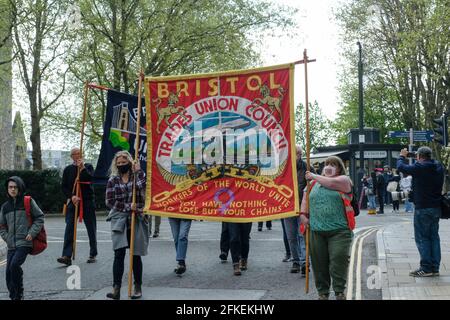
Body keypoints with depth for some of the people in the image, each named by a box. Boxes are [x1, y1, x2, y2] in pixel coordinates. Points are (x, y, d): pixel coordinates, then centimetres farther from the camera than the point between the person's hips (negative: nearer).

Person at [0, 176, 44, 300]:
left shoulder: (28, 202, 1)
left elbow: (39, 217, 3)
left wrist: (32, 233, -7)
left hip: (25, 242, -5)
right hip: (11, 245, 5)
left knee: (14, 265, -22)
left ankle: (18, 294, -7)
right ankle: (13, 296, 13)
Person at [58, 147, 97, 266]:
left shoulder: (88, 167, 6)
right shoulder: (68, 169, 9)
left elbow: (91, 179, -13)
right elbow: (63, 186, 6)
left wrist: (83, 168, -21)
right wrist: (71, 196, -9)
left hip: (88, 201, 0)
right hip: (73, 202, 1)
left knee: (91, 229, 6)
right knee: (69, 228, -11)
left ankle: (93, 254, 18)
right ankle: (67, 256, -15)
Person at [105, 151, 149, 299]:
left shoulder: (138, 176, 4)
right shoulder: (113, 180, 7)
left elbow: (144, 187, -19)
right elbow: (109, 202, -1)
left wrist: (138, 171, -12)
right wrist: (128, 207, -10)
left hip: (137, 221, 0)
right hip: (119, 221, 0)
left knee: (136, 255, 4)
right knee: (119, 254, -10)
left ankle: (138, 287, 16)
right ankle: (116, 289, -12)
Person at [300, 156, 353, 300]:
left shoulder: (343, 180, 3)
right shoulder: (315, 182, 15)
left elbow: (331, 183, -16)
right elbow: (305, 197, 23)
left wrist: (314, 176, -4)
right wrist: (303, 214, 9)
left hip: (339, 230, -3)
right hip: (316, 230, 4)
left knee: (338, 261, -6)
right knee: (319, 263, 6)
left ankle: (339, 292, 8)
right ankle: (323, 292, 19)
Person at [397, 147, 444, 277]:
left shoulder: (419, 167, -17)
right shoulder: (439, 167, 5)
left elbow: (401, 167, -6)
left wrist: (402, 156, 13)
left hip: (422, 208, -7)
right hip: (436, 208, 7)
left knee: (422, 238, -1)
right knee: (434, 237, 11)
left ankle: (426, 268, -2)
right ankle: (435, 267, 14)